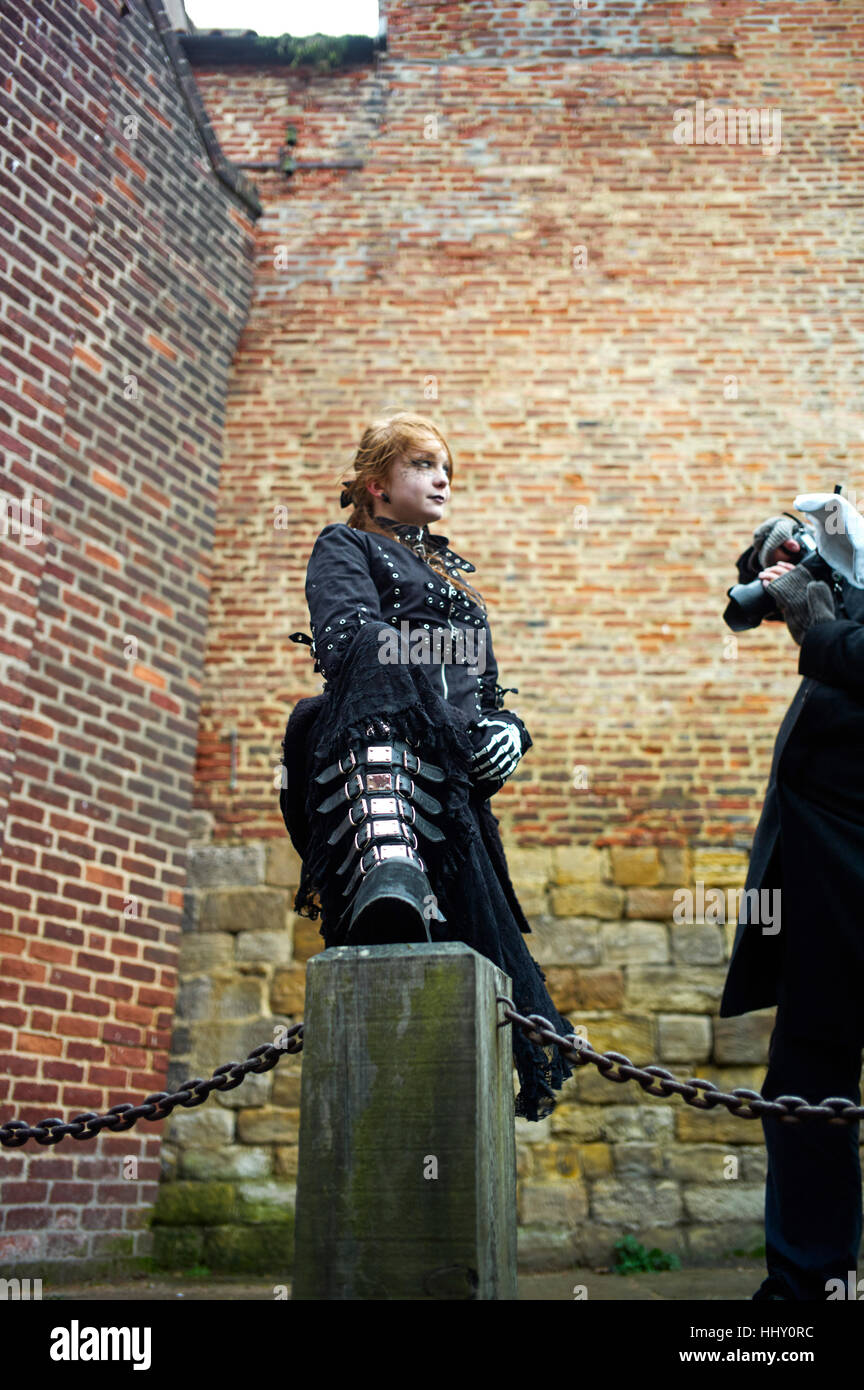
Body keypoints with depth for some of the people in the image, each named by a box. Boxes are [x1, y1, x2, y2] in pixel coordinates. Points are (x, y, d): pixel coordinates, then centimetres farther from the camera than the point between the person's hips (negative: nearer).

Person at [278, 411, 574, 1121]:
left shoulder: (454, 576, 37)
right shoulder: (347, 545, 19)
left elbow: (485, 689, 31)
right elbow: (345, 636, -4)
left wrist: (507, 725, 8)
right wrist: (422, 656, -18)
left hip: (451, 778, 7)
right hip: (372, 747, -6)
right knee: (380, 675, -42)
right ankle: (385, 872, -66)